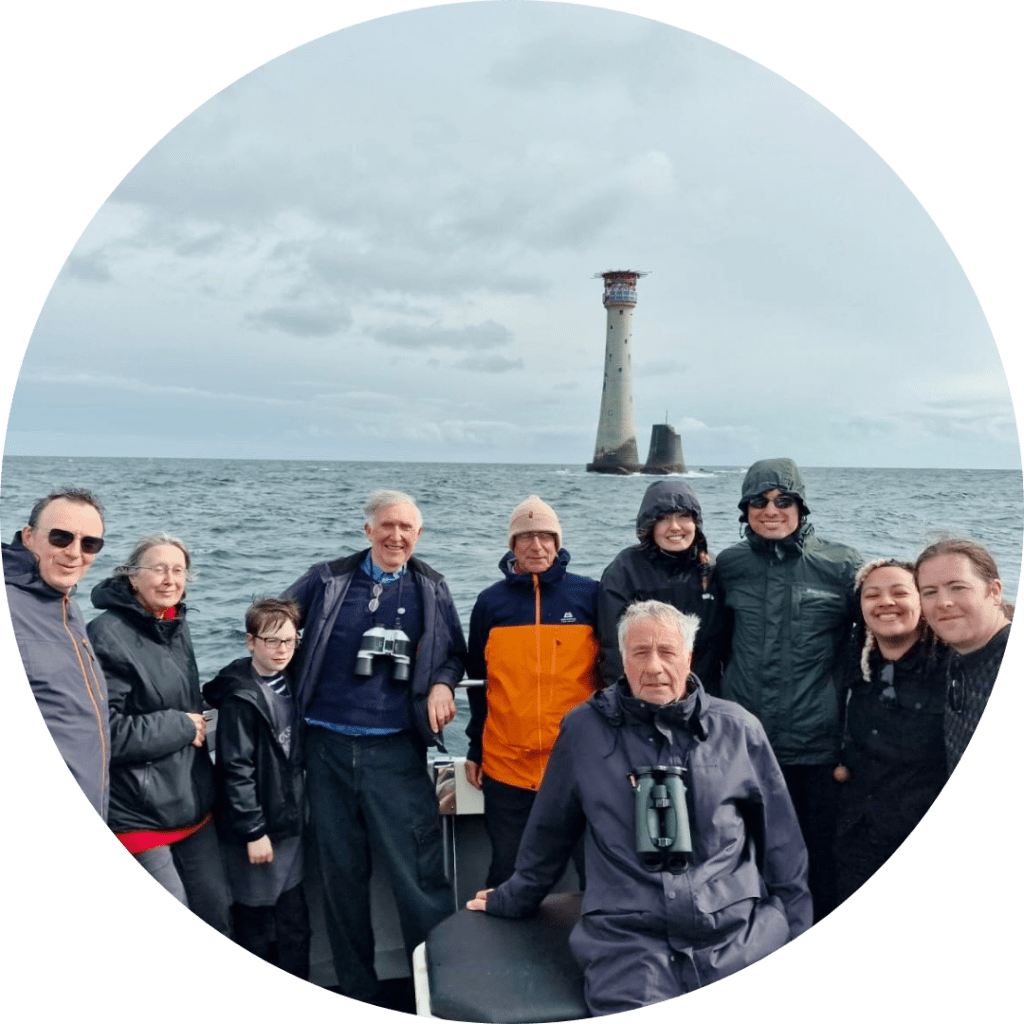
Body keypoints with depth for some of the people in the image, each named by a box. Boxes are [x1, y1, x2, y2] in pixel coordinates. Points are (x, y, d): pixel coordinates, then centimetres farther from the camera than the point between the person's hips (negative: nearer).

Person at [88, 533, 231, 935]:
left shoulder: (176, 627, 8)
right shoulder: (107, 635, -17)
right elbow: (105, 731, -22)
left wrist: (197, 718, 7)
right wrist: (181, 726, -16)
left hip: (192, 800, 8)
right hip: (138, 808, -7)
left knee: (216, 908, 15)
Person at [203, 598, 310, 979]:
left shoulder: (289, 684, 5)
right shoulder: (240, 697, -17)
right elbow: (236, 770, -18)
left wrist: (297, 812, 12)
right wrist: (253, 831, -17)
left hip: (288, 822, 7)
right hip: (256, 830, -7)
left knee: (295, 922, 14)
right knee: (257, 925, 8)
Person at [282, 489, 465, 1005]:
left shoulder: (431, 589, 6)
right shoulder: (327, 580, 3)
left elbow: (454, 652, 17)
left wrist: (442, 683, -3)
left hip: (396, 750, -1)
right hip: (328, 747, 1)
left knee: (419, 872, -4)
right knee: (341, 873, 11)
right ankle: (358, 990, 28)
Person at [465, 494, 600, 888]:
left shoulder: (589, 595, -1)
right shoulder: (491, 602, 4)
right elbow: (477, 681, 10)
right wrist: (475, 748, 9)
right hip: (506, 766, 2)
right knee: (507, 873, 13)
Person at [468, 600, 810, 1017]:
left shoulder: (737, 729, 6)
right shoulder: (584, 729, 3)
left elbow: (781, 840, 14)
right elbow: (549, 832, 16)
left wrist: (797, 936, 15)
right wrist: (512, 900, 24)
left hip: (742, 934, 2)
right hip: (628, 940, -1)